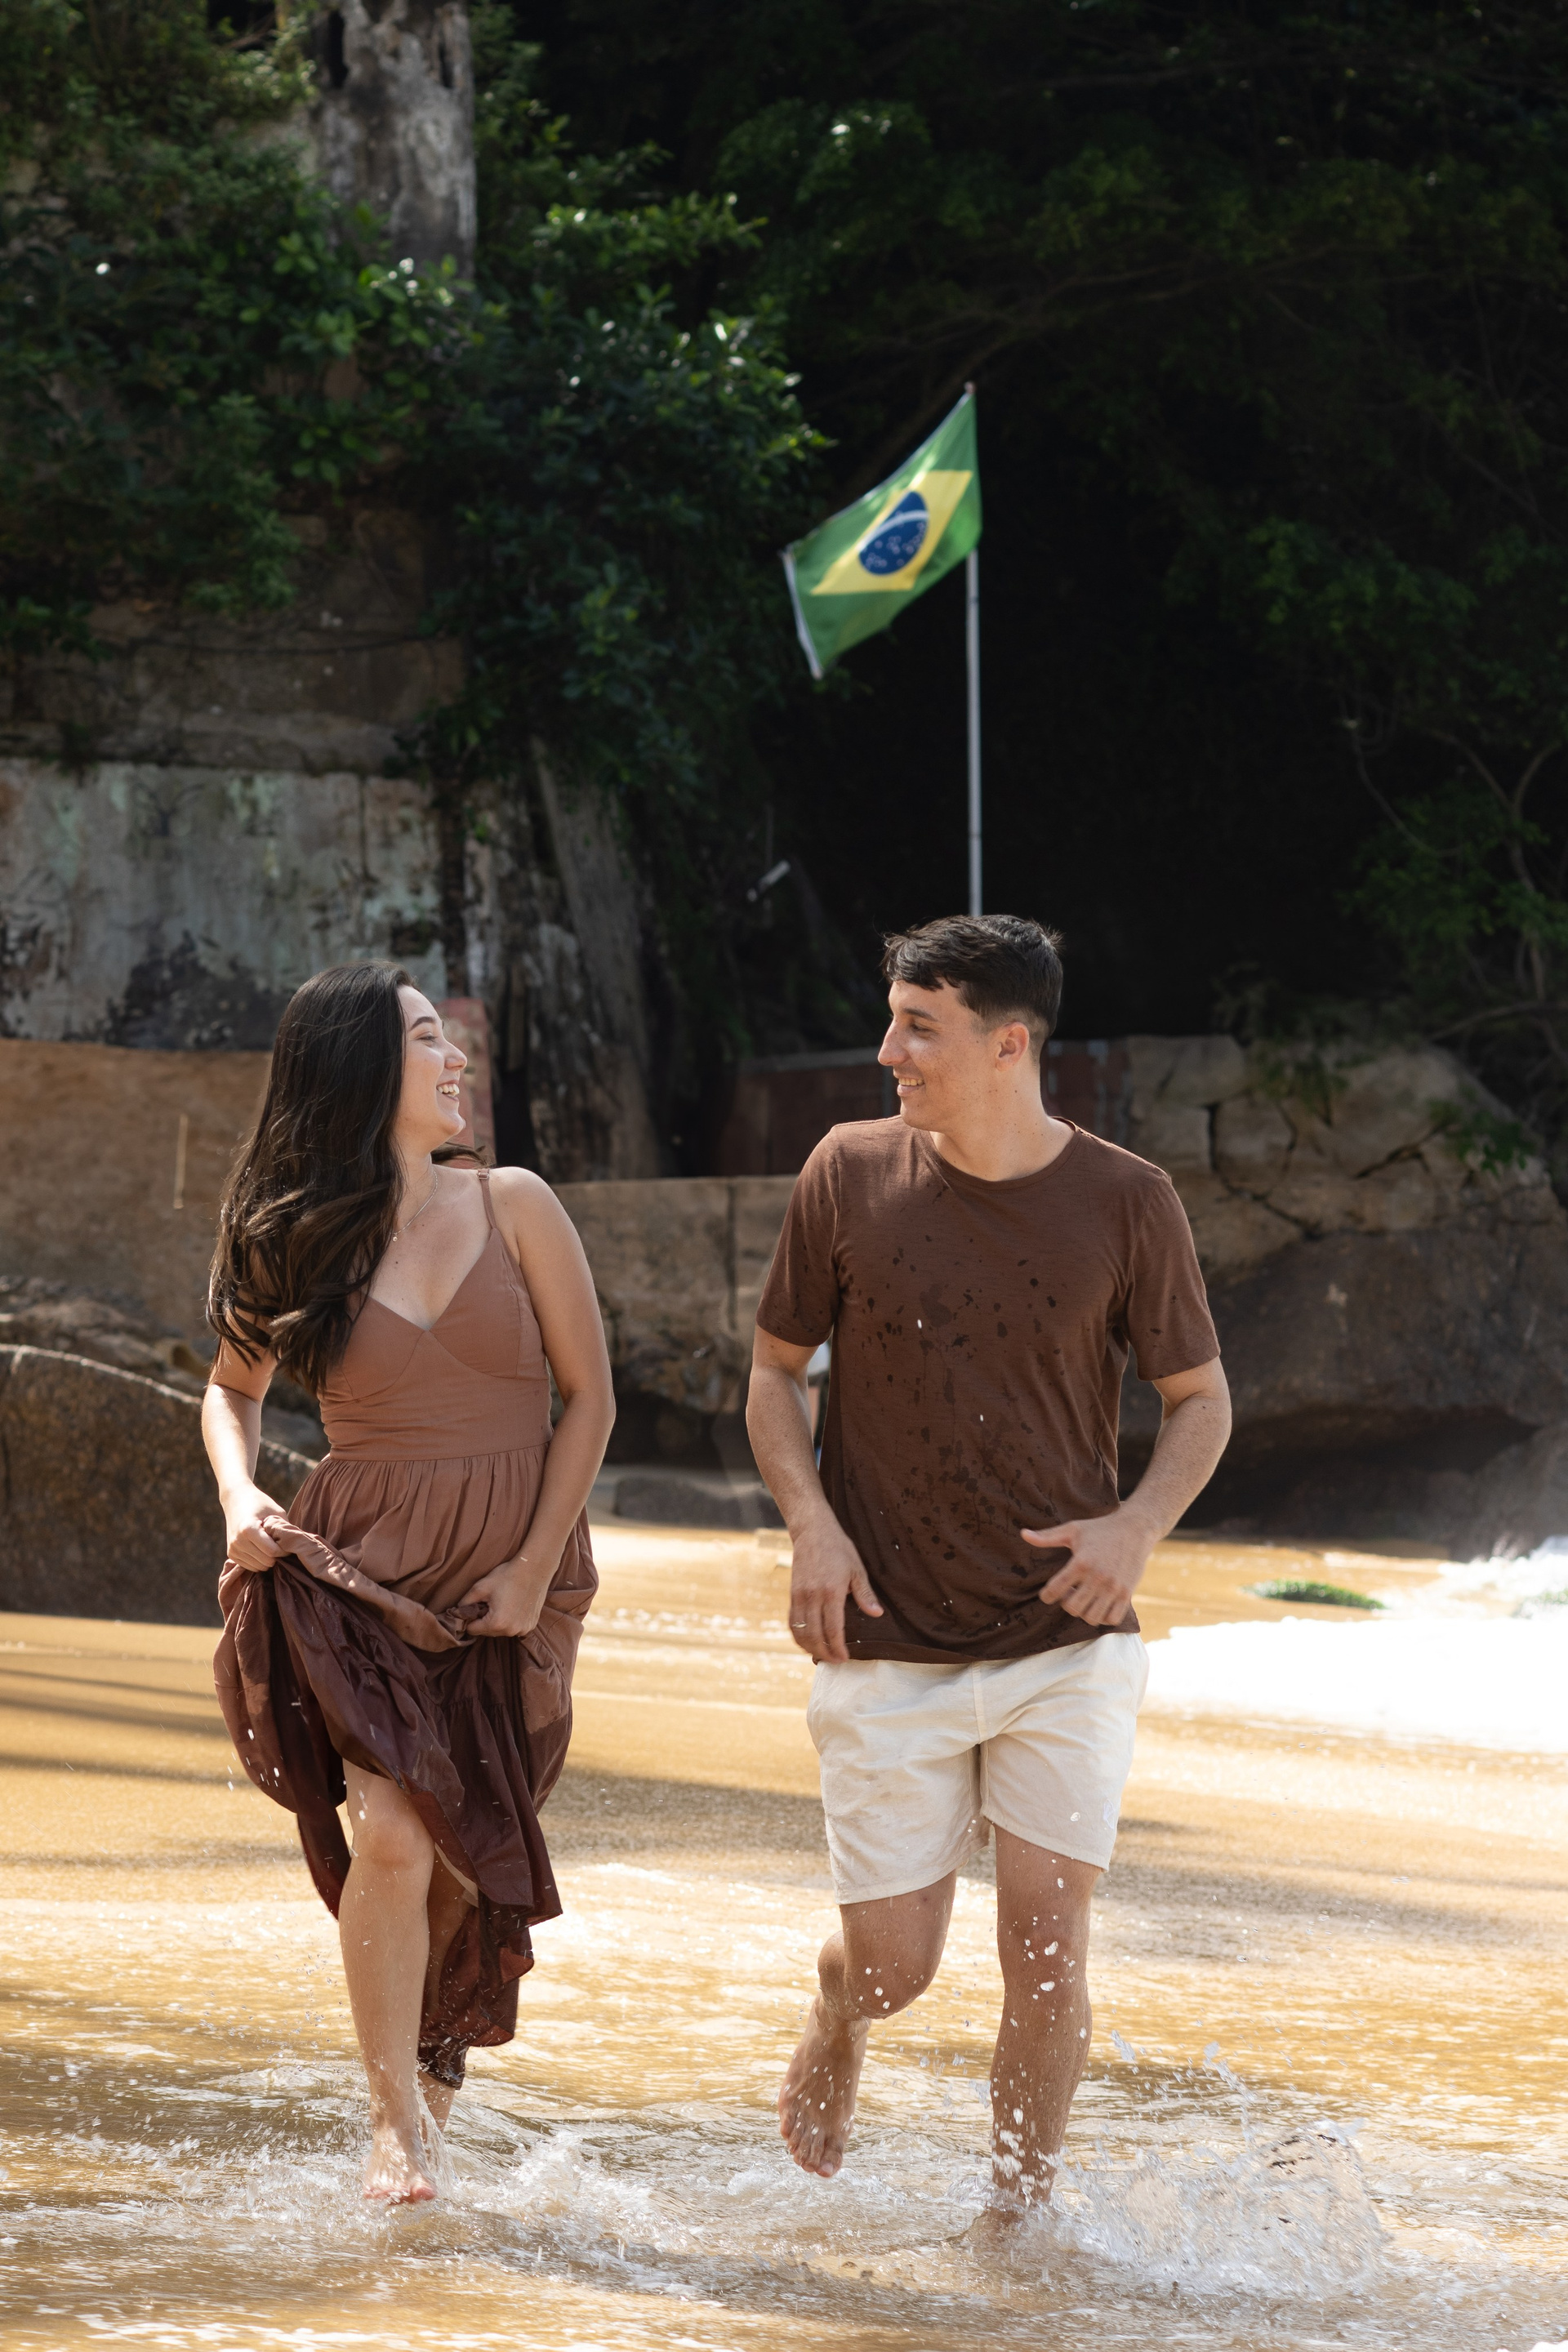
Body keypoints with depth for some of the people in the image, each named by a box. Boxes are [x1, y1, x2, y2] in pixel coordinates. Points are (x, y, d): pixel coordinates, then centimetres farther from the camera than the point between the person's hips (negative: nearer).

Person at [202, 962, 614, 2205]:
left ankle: (434, 2074, 31)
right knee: (392, 1832, -19)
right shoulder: (296, 1240, 1)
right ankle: (396, 2118, -3)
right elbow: (233, 1386, 17)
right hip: (364, 1574, -1)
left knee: (466, 1862, 5)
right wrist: (240, 1498, -3)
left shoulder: (511, 1207, -1)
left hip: (509, 1578, 1)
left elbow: (590, 1395, 1)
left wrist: (535, 1567, -5)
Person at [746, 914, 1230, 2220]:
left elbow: (1202, 1398, 7)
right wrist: (810, 1521, -7)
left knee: (1046, 1945, -6)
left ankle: (1017, 2228, 12)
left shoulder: (1126, 1203, -4)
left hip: (1068, 1643, 0)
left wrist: (1140, 1524, -13)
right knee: (894, 1963, 1)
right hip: (889, 1648, 0)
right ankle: (836, 2024, 39)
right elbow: (776, 1369, 10)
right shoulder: (851, 1173, -2)